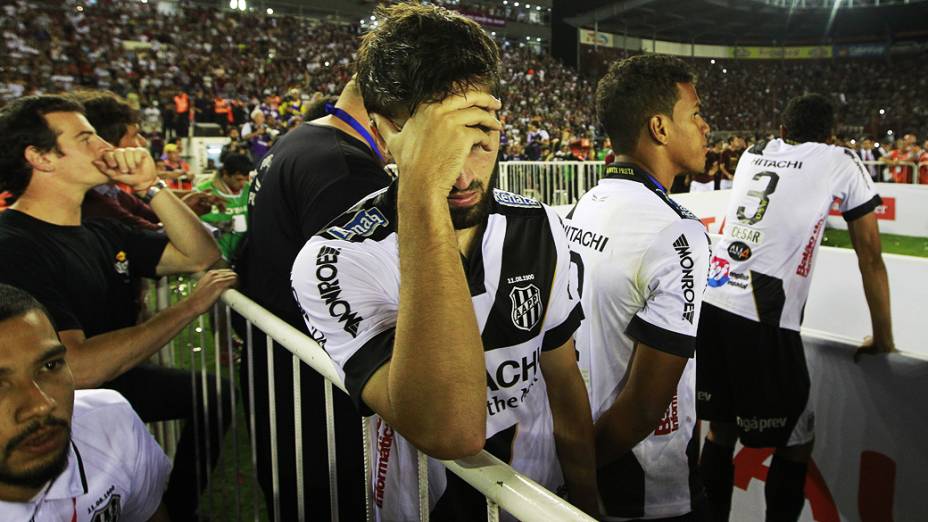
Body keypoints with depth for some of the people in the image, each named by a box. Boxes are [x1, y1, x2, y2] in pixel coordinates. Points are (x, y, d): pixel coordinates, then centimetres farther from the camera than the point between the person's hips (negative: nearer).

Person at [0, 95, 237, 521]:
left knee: (217, 393, 17)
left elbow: (201, 256, 3)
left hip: (120, 381, 9)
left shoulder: (99, 231, 3)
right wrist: (191, 305, -28)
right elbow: (77, 367, -35)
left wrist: (151, 187, -10)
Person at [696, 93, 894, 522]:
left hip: (711, 300, 6)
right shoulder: (841, 161, 6)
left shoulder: (752, 153, 18)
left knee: (721, 427, 18)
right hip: (763, 321, -5)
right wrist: (883, 340, 17)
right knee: (797, 441, 12)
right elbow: (870, 256, 9)